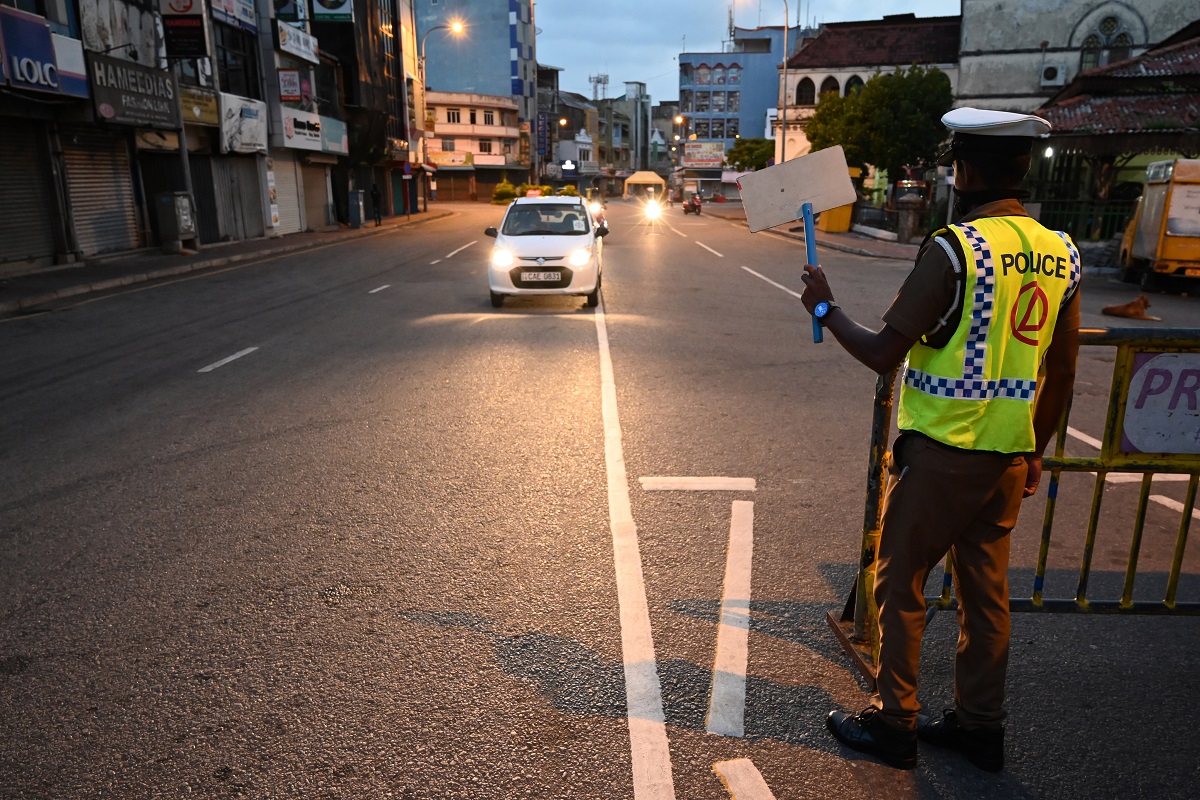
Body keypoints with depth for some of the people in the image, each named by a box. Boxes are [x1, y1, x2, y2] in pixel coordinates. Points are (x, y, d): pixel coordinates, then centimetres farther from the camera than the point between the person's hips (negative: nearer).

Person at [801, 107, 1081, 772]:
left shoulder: (953, 249, -17)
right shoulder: (1061, 254, 5)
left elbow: (883, 353, -17)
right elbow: (1062, 374, 10)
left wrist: (824, 308, -1)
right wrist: (1036, 451, 21)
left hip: (940, 450, -7)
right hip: (1009, 454, 7)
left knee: (900, 584, 8)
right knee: (986, 589, 17)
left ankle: (893, 724, 20)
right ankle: (980, 726, 30)